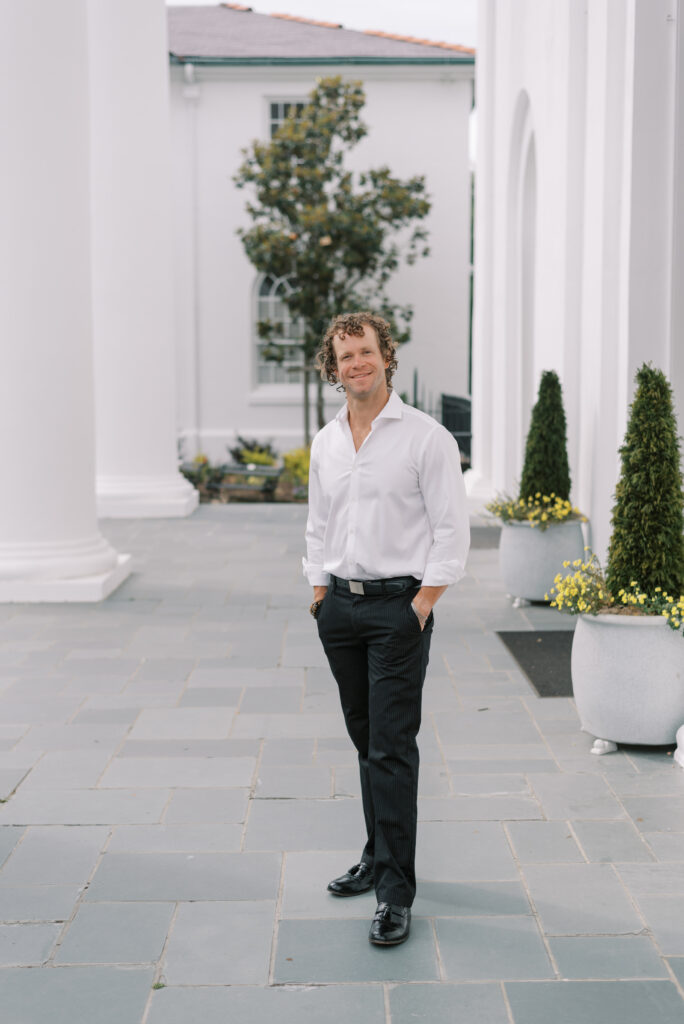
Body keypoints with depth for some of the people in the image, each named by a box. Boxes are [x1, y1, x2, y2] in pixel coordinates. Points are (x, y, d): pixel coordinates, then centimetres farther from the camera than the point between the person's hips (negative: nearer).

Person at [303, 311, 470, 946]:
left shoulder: (425, 437, -7)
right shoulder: (326, 442, 11)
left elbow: (451, 529, -8)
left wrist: (422, 602, -13)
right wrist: (320, 593, 12)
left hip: (398, 605, -6)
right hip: (340, 605, 6)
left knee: (391, 748, -7)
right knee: (364, 739, 14)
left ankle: (395, 892, -2)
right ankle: (378, 857, 28)